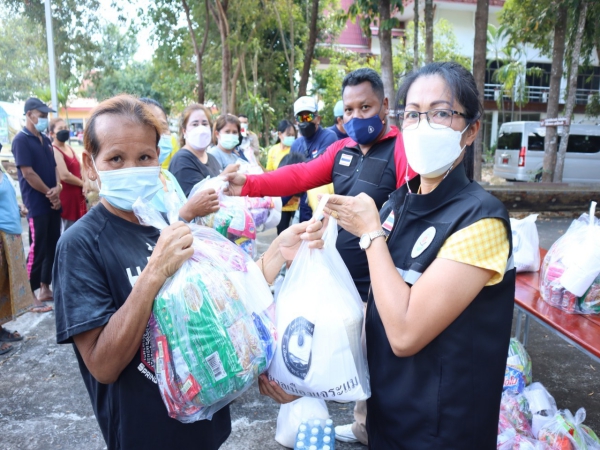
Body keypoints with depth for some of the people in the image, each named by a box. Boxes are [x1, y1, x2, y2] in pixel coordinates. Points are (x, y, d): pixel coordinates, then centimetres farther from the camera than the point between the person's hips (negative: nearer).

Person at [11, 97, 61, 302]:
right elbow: (28, 173, -16)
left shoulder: (45, 140, 14)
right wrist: (49, 193, -9)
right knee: (38, 248, -3)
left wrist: (57, 188, -5)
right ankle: (31, 290, 9)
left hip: (53, 202, 7)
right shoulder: (21, 140, -9)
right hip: (37, 204, -7)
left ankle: (45, 285, 23)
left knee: (53, 245, 11)